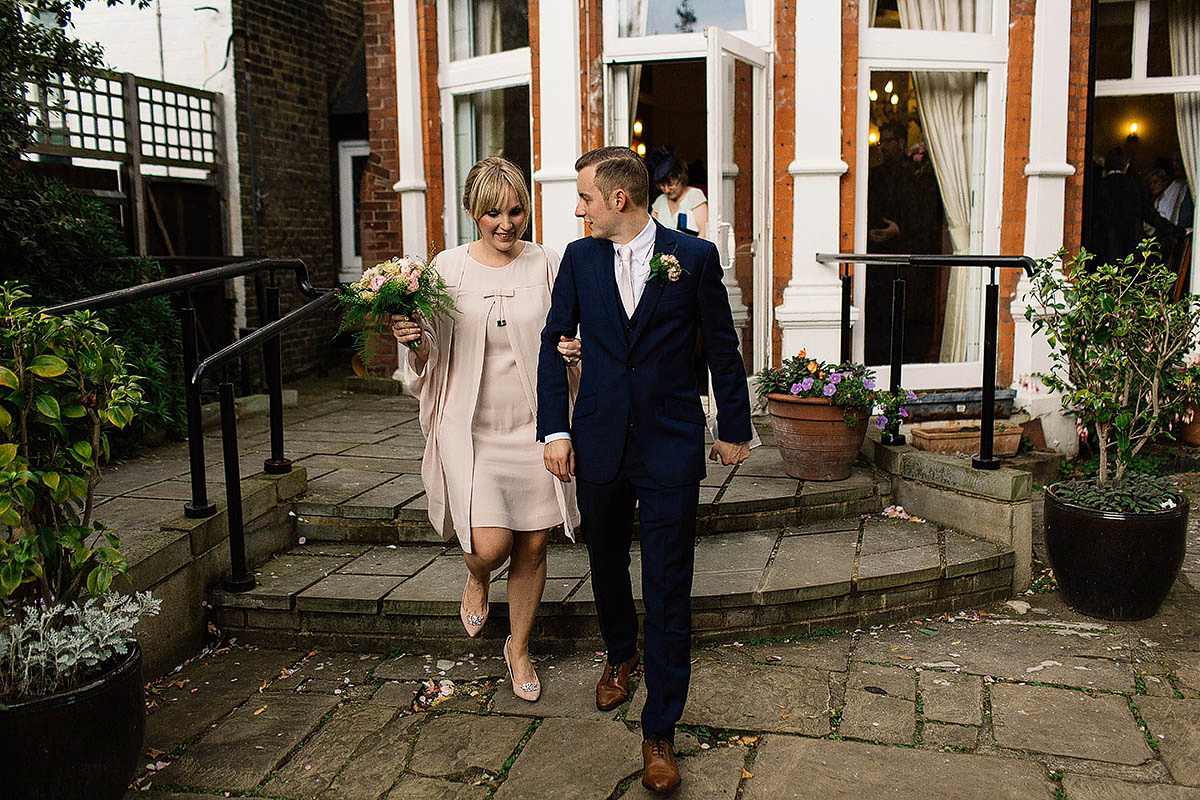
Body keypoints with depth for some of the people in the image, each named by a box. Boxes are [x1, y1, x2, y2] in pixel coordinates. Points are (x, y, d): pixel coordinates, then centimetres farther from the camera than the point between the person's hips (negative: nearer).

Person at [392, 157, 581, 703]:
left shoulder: (546, 266, 2)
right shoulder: (448, 267, 0)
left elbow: (564, 341, 11)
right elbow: (432, 358, 6)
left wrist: (573, 353, -11)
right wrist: (413, 341, -16)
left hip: (533, 425, 1)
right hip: (470, 425, -1)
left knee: (532, 548, 9)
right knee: (490, 545, -12)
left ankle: (519, 648, 34)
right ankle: (476, 577, 28)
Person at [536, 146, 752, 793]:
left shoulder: (694, 256, -5)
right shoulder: (580, 258, 3)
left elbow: (723, 348, 2)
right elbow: (554, 342, 7)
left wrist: (734, 429, 7)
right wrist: (555, 430, 0)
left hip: (671, 446, -3)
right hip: (599, 441, 4)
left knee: (668, 592, -1)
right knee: (606, 563, 19)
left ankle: (659, 733, 10)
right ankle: (620, 656, 48)